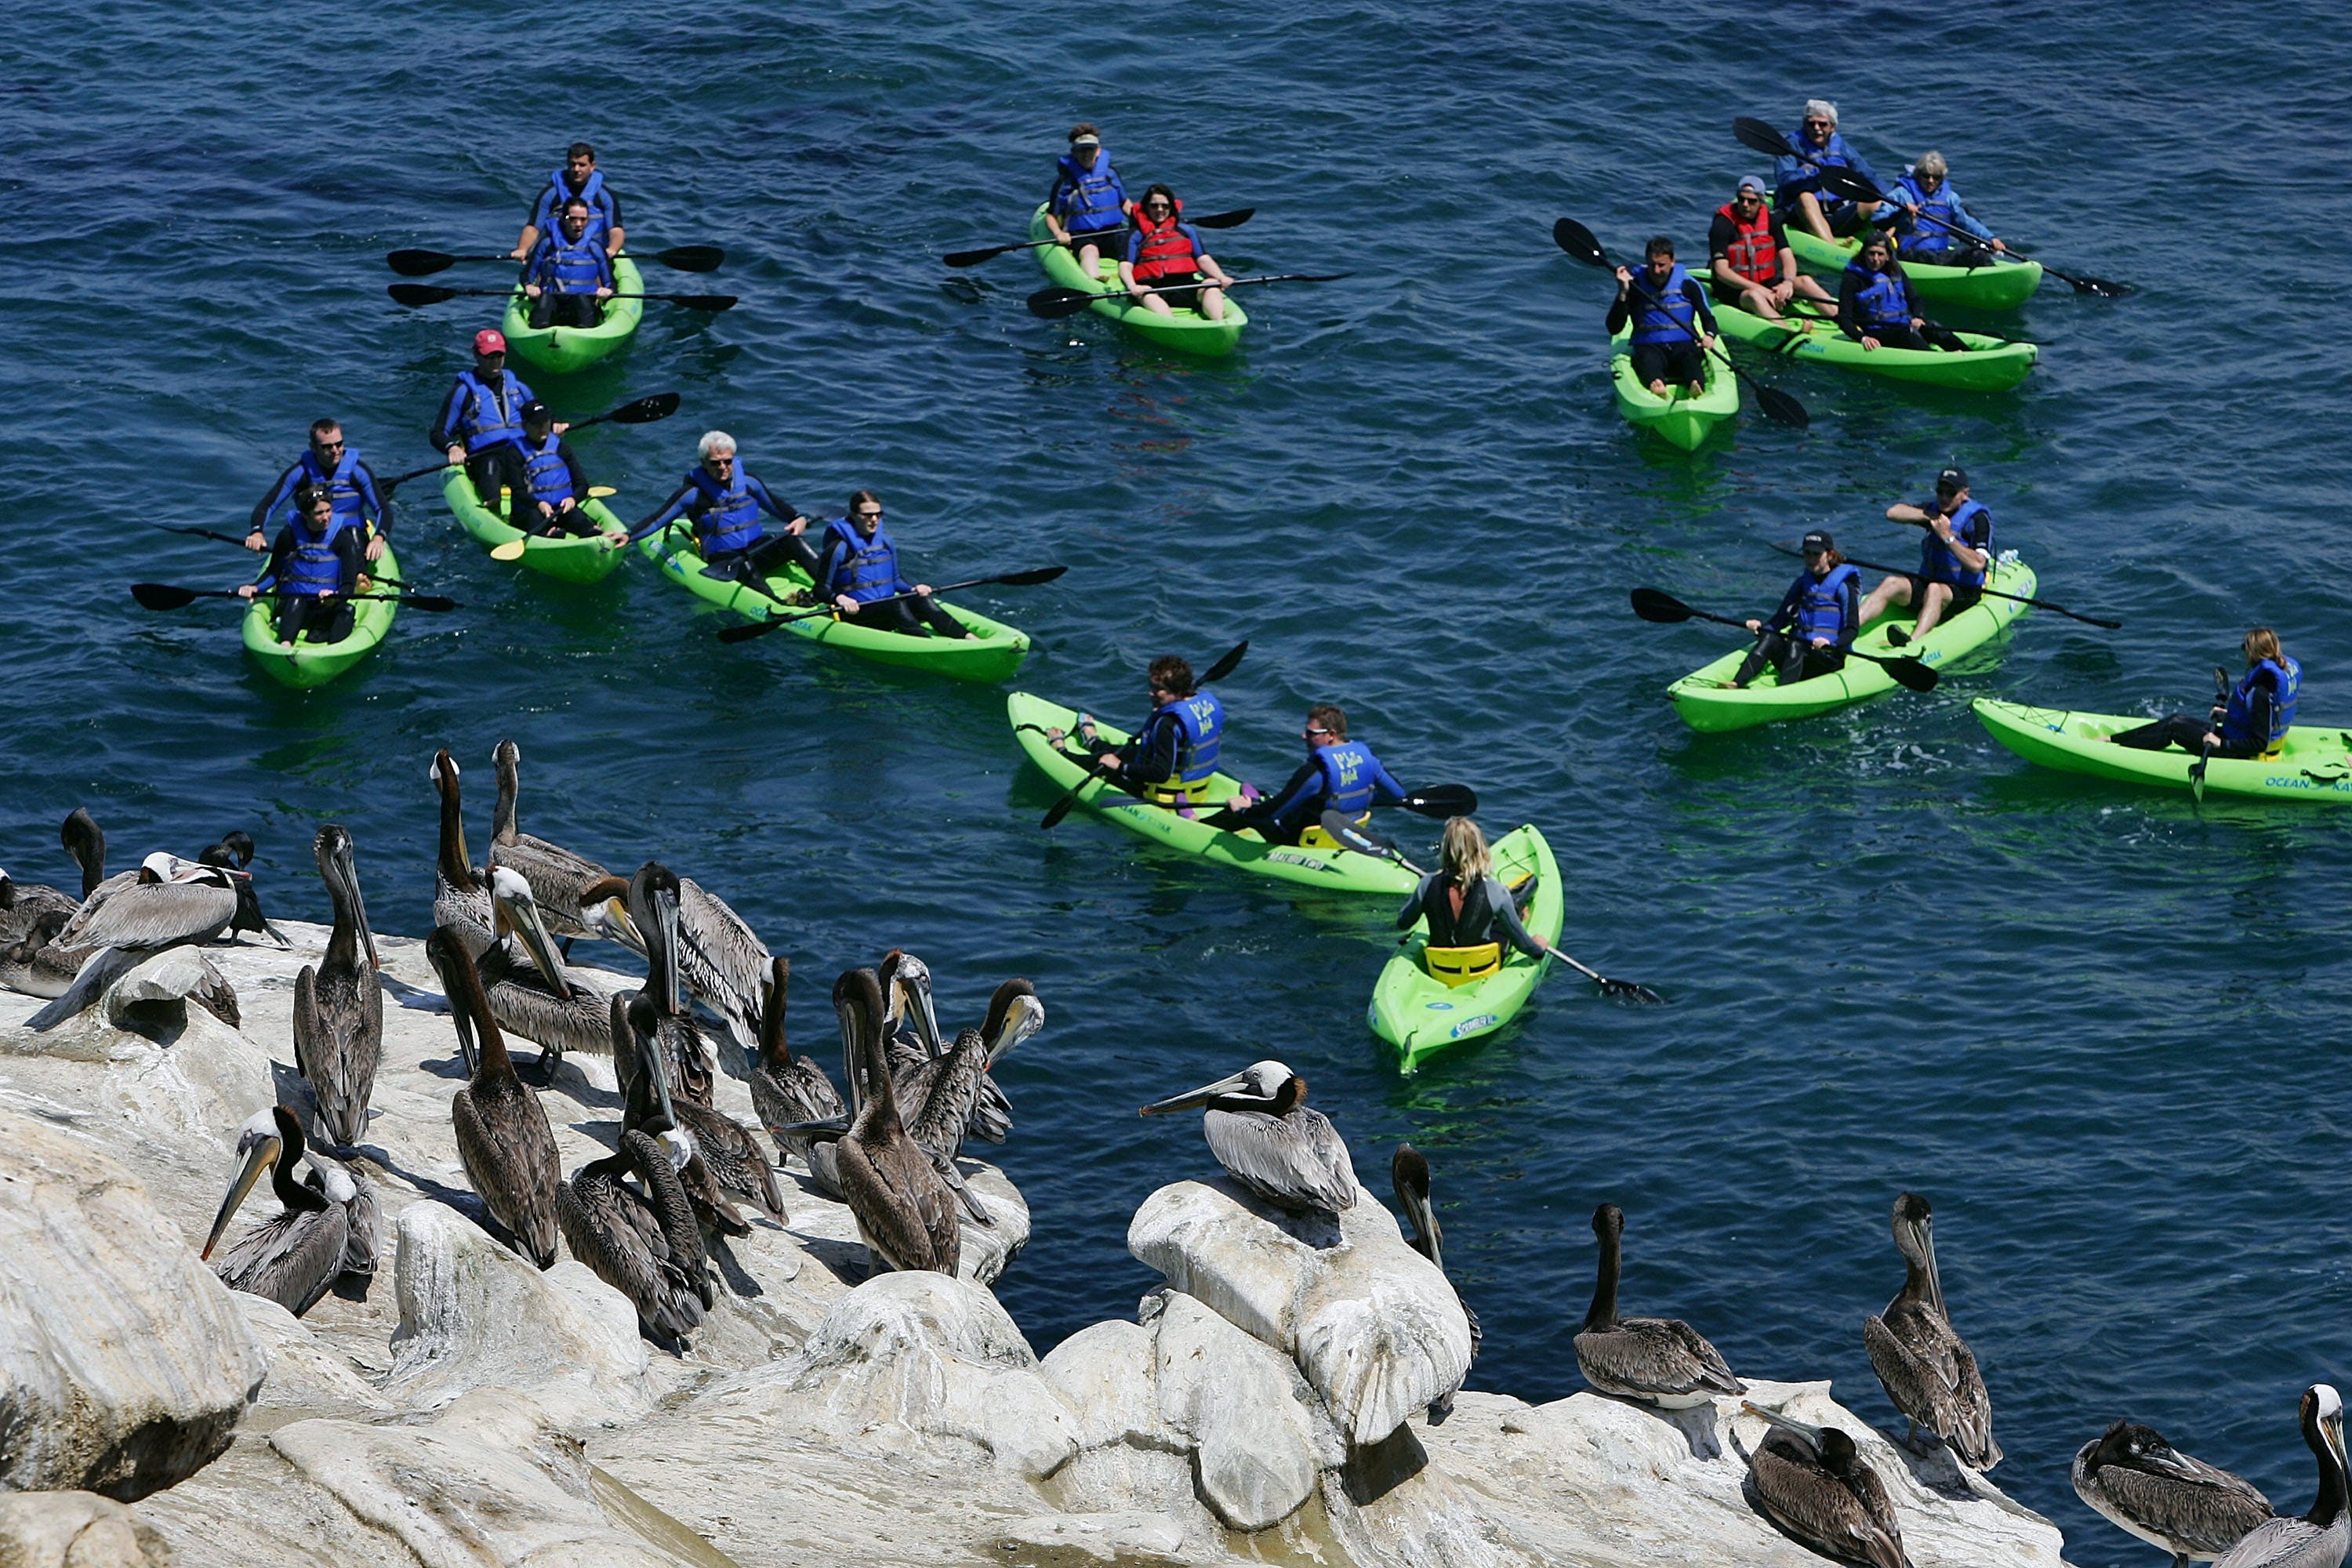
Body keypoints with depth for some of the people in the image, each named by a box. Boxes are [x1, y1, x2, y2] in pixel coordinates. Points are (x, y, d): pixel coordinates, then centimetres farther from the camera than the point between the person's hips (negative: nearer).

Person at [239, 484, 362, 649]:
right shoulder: (289, 535, 2)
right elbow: (273, 573, 15)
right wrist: (255, 588, -6)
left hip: (327, 613, 1)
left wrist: (335, 596, -28)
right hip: (291, 610, -1)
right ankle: (285, 645, -61)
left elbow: (349, 586, -4)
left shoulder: (343, 539, 1)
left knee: (347, 610, -32)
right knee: (296, 602, -35)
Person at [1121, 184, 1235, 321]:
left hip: (1186, 282, 2)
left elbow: (1203, 259, 14)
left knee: (1212, 285, -28)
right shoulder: (1136, 235, 15)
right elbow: (1125, 266, 2)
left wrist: (1221, 278, -6)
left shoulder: (1186, 230, 22)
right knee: (1147, 295, -38)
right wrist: (1132, 286, -21)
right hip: (1151, 284, -2)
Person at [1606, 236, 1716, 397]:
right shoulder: (1634, 286, 5)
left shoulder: (1687, 285, 8)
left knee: (1690, 359, -36)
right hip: (1648, 346, -1)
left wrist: (1709, 336, -13)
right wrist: (1623, 293, -13)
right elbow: (1614, 329, 0)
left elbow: (1708, 317, 12)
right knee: (1649, 360, -38)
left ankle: (1696, 387, -70)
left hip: (1684, 344, 1)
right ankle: (1656, 386, -74)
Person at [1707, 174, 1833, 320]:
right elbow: (1721, 272, -19)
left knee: (1804, 281, -17)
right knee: (1754, 296, -37)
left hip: (1767, 283, 6)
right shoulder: (1722, 224, -11)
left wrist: (1788, 282, -23)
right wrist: (1759, 289, -28)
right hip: (1734, 290, -6)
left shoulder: (1770, 219, 6)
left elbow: (1788, 258, 1)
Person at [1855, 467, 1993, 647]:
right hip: (1927, 582, 6)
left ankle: (1913, 642, -65)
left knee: (1934, 590, -38)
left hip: (1964, 592, -6)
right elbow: (1893, 513, -1)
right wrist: (1928, 516, -10)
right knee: (1892, 584, -21)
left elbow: (1977, 565, -20)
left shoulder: (1978, 518, -7)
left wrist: (1948, 537, -22)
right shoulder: (1936, 510, 11)